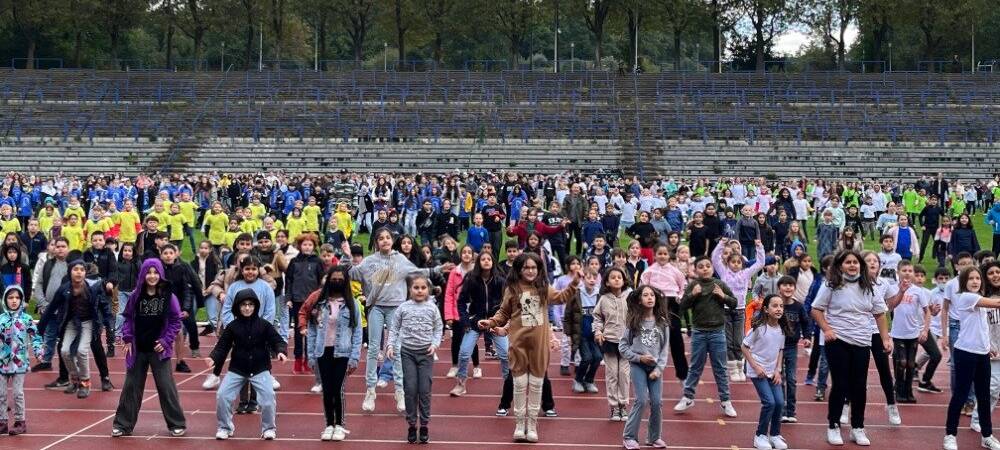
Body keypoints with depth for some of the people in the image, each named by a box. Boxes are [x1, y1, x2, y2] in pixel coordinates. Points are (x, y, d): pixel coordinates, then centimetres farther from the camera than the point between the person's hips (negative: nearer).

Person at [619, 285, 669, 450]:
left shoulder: (662, 322, 3)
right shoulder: (633, 321, -3)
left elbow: (665, 348, 3)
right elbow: (623, 346, 0)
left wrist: (658, 369, -7)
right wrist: (639, 357, -11)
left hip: (655, 367, 3)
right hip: (637, 366, -3)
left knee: (657, 402, -1)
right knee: (641, 400, -10)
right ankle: (629, 436, 2)